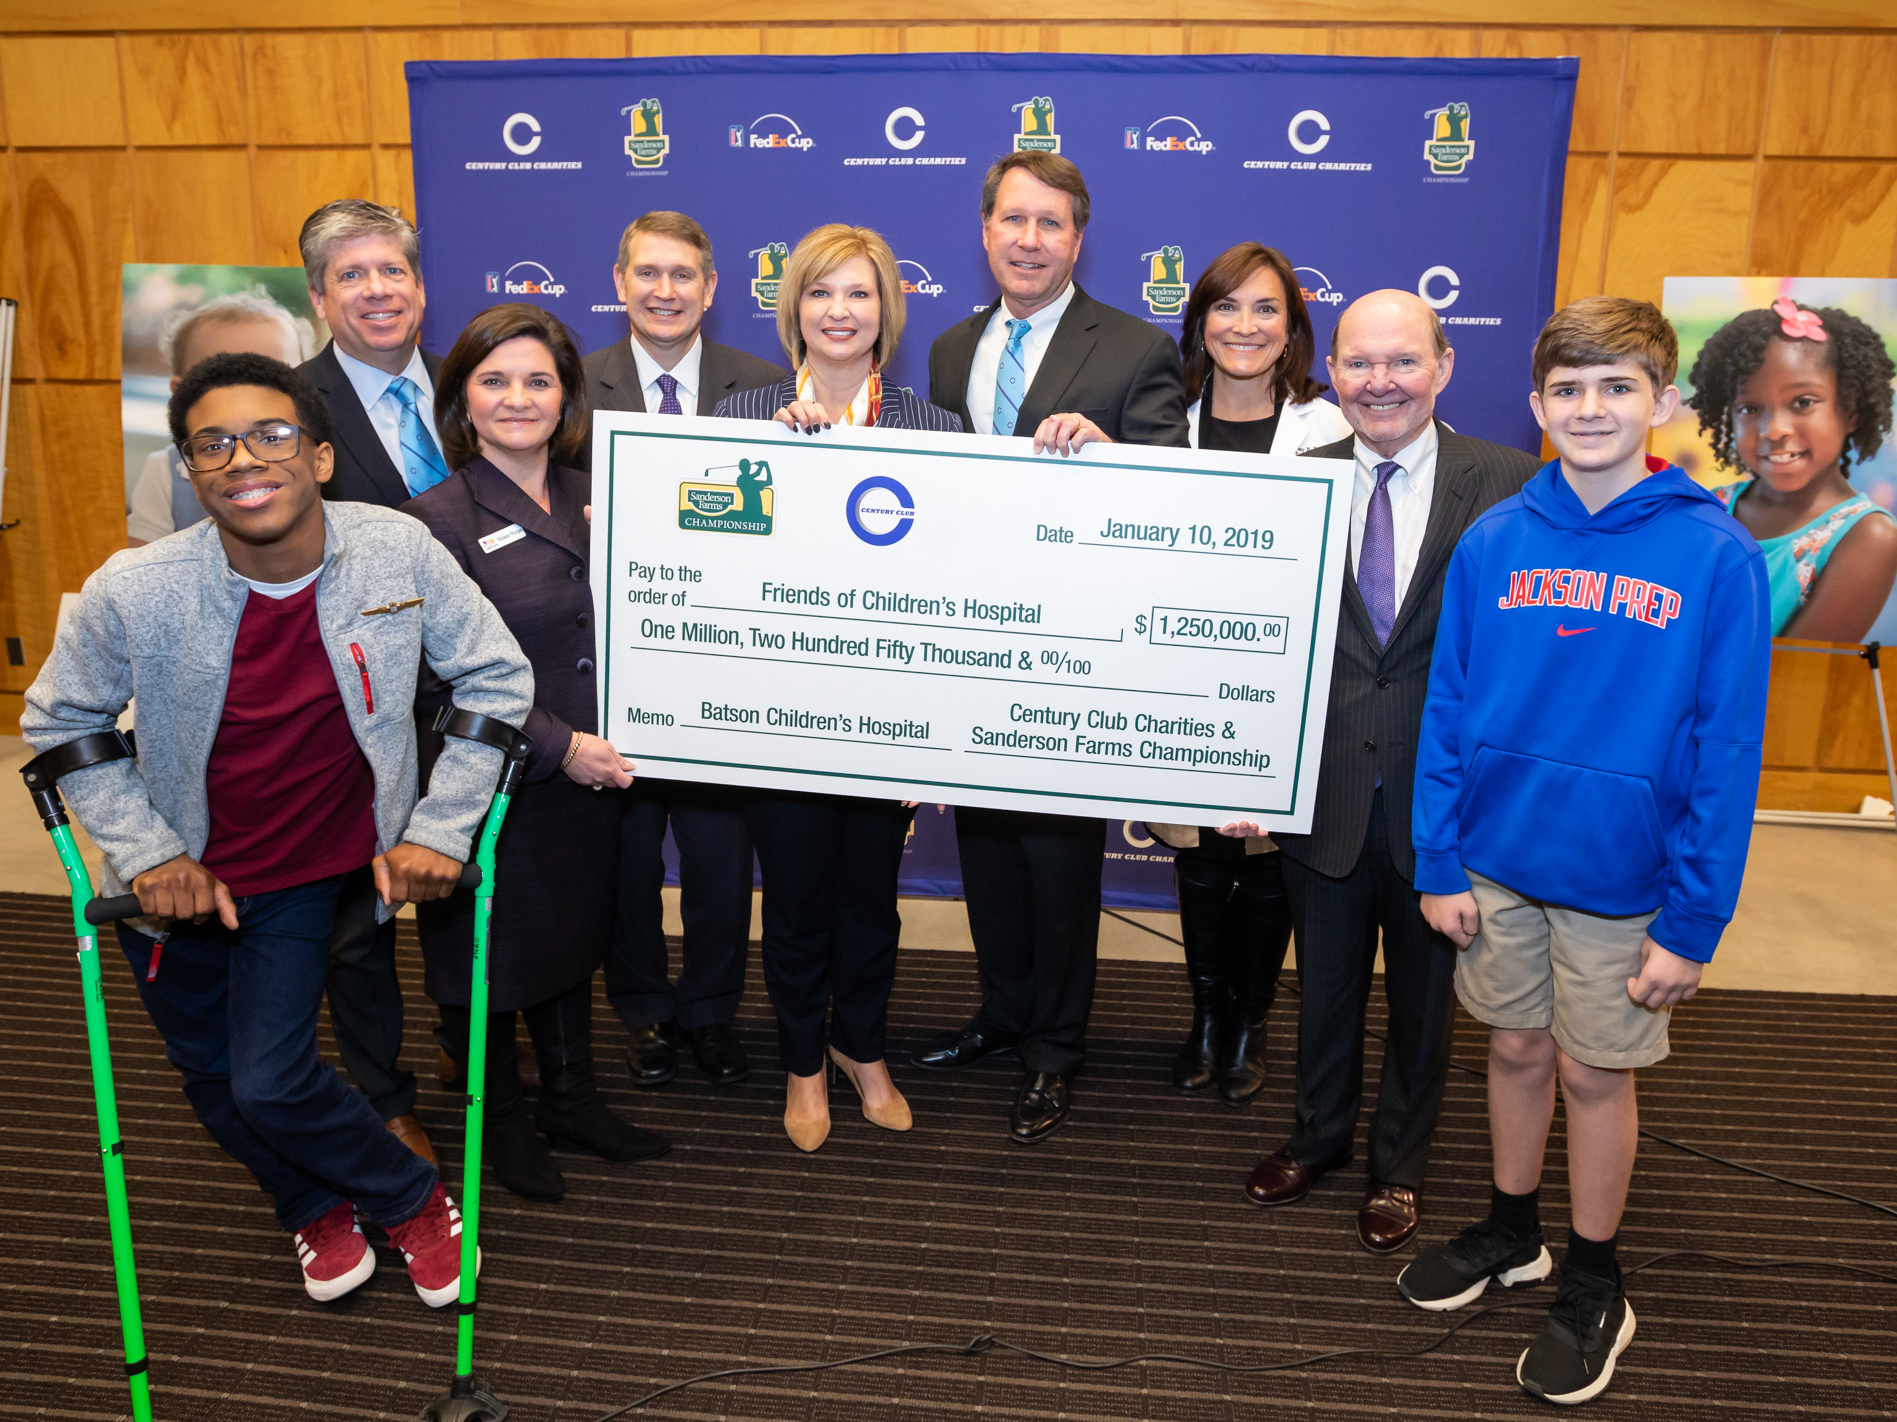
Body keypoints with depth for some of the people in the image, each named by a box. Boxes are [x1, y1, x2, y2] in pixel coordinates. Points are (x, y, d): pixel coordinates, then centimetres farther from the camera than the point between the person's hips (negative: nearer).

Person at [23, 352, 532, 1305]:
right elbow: (60, 727, -4)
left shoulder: (399, 552, -22)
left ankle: (410, 1204, 26)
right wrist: (147, 853, -13)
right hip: (176, 886, 2)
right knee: (209, 1075, 18)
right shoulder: (131, 592, -22)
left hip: (307, 877, -1)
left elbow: (497, 679, -10)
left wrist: (441, 829, -14)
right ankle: (315, 1206, 48)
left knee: (269, 1083, -4)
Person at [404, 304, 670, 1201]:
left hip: (588, 771, 6)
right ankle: (502, 1120, 34)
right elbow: (443, 680, -16)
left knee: (573, 936, 20)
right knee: (492, 951, 11)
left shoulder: (590, 500, 6)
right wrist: (558, 746, -18)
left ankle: (569, 1100, 40)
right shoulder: (438, 519, -12)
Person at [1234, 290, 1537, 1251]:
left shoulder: (1508, 486, -8)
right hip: (1324, 791, 2)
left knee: (1423, 991, 17)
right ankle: (1319, 1134, 46)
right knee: (1325, 981, 20)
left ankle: (1398, 1165, 41)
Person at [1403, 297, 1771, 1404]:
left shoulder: (1716, 554, -12)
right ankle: (1513, 1231, 42)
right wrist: (1439, 864, -2)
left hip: (1622, 875, -2)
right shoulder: (1492, 542, -4)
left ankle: (1594, 1287, 34)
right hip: (1496, 857, 3)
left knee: (1596, 1072, 12)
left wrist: (1695, 920, -12)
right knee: (1517, 1049, 18)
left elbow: (1728, 749, -11)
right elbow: (1447, 710, 0)